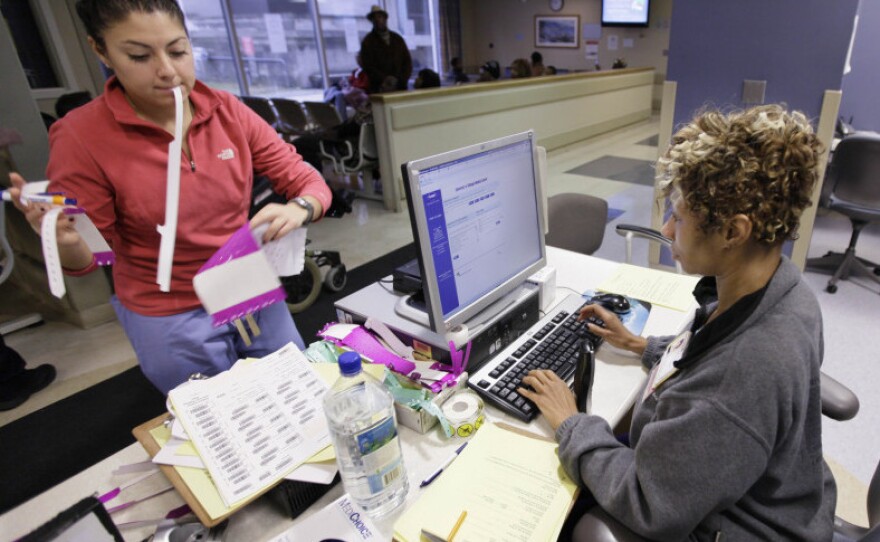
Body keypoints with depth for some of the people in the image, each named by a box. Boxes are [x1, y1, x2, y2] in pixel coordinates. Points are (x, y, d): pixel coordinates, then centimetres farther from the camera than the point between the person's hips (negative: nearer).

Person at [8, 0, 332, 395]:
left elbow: (307, 181, -6)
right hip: (171, 319, -2)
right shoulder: (80, 137, -14)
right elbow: (87, 259, -7)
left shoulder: (227, 111, -8)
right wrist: (65, 243, -30)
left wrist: (297, 210, -29)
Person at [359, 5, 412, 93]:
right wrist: (385, 80, -14)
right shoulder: (368, 41, 6)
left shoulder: (397, 38, 17)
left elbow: (407, 60, 15)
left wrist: (402, 79, -3)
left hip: (400, 87, 3)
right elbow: (368, 66, -2)